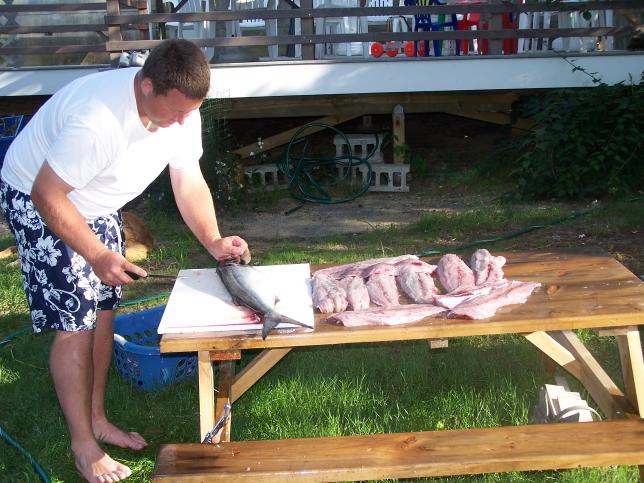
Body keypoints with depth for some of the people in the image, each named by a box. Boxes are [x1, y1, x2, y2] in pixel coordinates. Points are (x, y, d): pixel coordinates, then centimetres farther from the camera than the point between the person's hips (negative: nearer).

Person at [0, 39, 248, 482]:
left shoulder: (183, 111, -16)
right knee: (75, 325, -6)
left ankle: (97, 418, 28)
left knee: (103, 312, 10)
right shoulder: (98, 120, -40)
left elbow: (190, 184, -6)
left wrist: (213, 241, -20)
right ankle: (83, 444, 8)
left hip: (96, 204, 7)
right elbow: (47, 196, -31)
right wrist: (97, 255, -29)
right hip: (37, 199, -7)